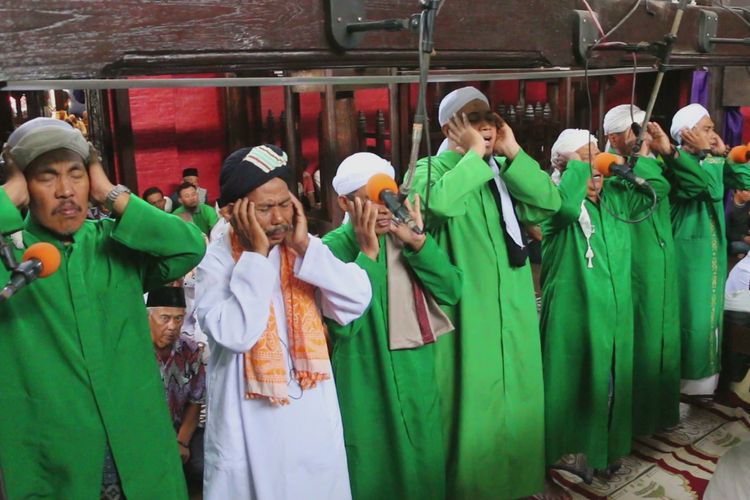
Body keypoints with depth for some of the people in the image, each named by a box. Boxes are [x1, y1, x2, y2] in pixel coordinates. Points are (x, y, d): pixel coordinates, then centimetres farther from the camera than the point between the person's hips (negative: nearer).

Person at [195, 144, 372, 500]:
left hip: (313, 415, 4)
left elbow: (357, 301, -11)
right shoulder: (216, 261, -11)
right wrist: (256, 255, -21)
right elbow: (235, 334, -25)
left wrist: (306, 249, -16)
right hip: (248, 423, -3)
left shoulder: (304, 248, 1)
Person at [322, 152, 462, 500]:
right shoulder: (334, 248, -14)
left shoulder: (406, 236, 2)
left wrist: (417, 242, -17)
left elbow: (452, 290, -5)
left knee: (422, 468, 21)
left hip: (420, 379, 6)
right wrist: (368, 253, -27)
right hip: (369, 388, -5)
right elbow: (342, 323, -26)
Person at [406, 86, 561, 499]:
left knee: (515, 391, 16)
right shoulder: (430, 170, -6)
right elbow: (441, 203, -31)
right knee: (472, 395, 2)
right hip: (467, 309, -6)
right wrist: (475, 155, -19)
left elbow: (548, 203, -4)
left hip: (513, 306, 6)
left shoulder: (506, 171, 12)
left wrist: (513, 154, -7)